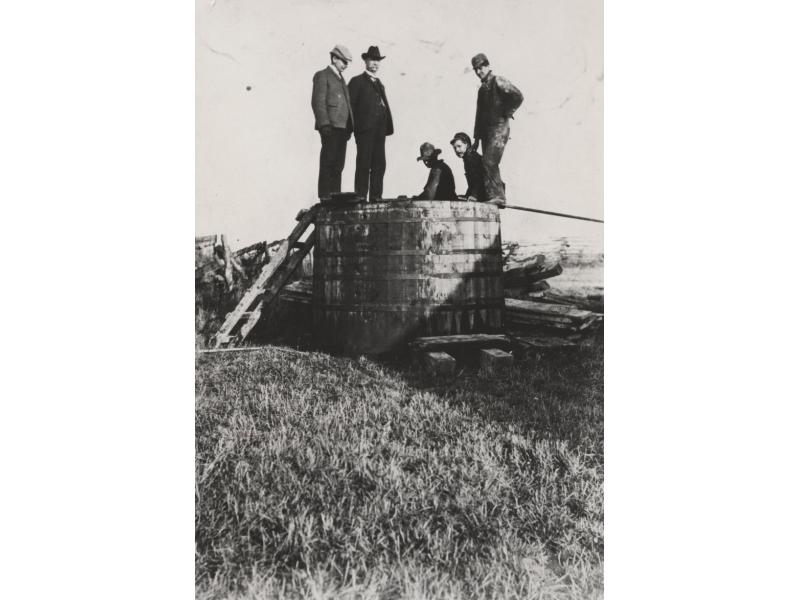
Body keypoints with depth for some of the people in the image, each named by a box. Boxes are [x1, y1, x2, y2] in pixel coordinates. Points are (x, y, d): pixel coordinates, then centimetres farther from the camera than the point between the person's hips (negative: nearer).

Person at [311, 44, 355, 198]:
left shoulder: (340, 78, 24)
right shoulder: (322, 76, -1)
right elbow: (318, 102, -10)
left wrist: (349, 127, 15)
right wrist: (324, 124, -19)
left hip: (342, 128, 8)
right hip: (331, 127, -8)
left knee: (338, 165, 9)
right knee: (328, 164, -10)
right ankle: (325, 197, -8)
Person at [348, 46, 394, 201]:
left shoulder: (380, 84, 26)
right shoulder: (357, 81, 6)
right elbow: (351, 105, -2)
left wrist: (387, 126, 10)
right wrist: (353, 127, -11)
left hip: (380, 130, 7)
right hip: (365, 129, -6)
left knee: (379, 165, 4)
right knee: (363, 165, -8)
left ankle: (376, 197, 7)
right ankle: (361, 197, -7)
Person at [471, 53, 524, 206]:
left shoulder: (498, 81, -4)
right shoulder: (482, 88, 21)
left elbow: (518, 97, -16)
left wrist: (507, 113, -9)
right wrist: (477, 138, 19)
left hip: (499, 128, -8)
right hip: (486, 130, 8)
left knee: (490, 163, -18)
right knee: (489, 165, 4)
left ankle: (497, 196, -17)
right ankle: (498, 196, 8)